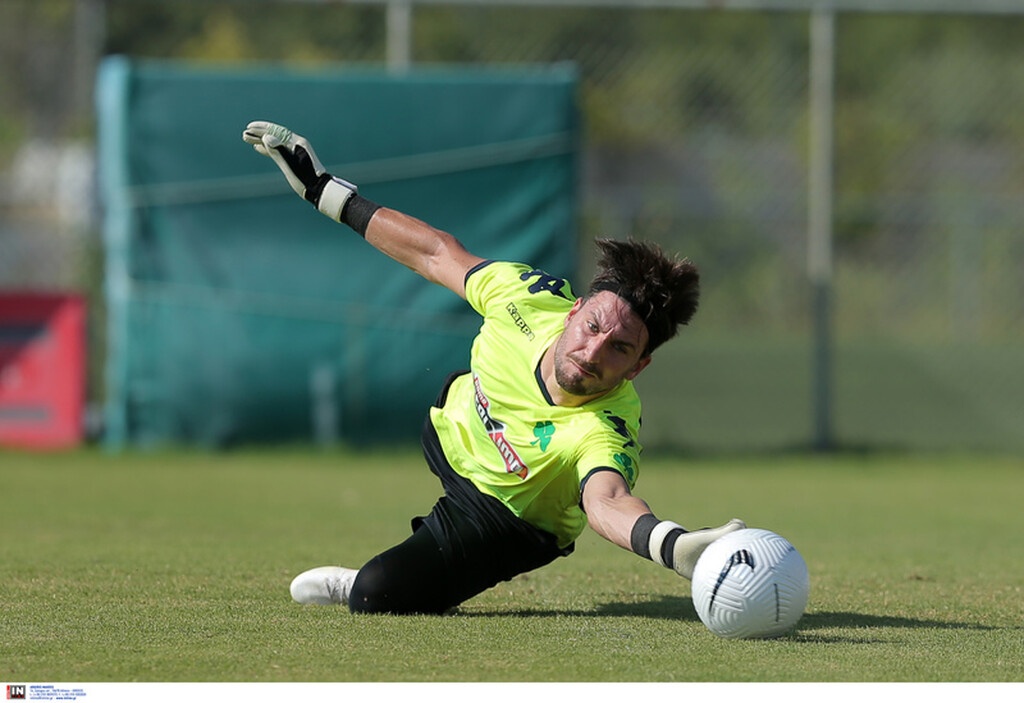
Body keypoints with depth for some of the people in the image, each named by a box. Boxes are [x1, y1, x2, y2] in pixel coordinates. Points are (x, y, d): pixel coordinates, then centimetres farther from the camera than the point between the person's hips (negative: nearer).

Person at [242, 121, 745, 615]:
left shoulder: (604, 434, -44)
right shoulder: (531, 294, -30)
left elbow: (606, 501, -65)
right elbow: (436, 252, -13)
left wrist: (673, 546, -88)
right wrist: (322, 189, -3)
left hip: (506, 518, -5)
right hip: (453, 424, 5)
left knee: (376, 596, -17)